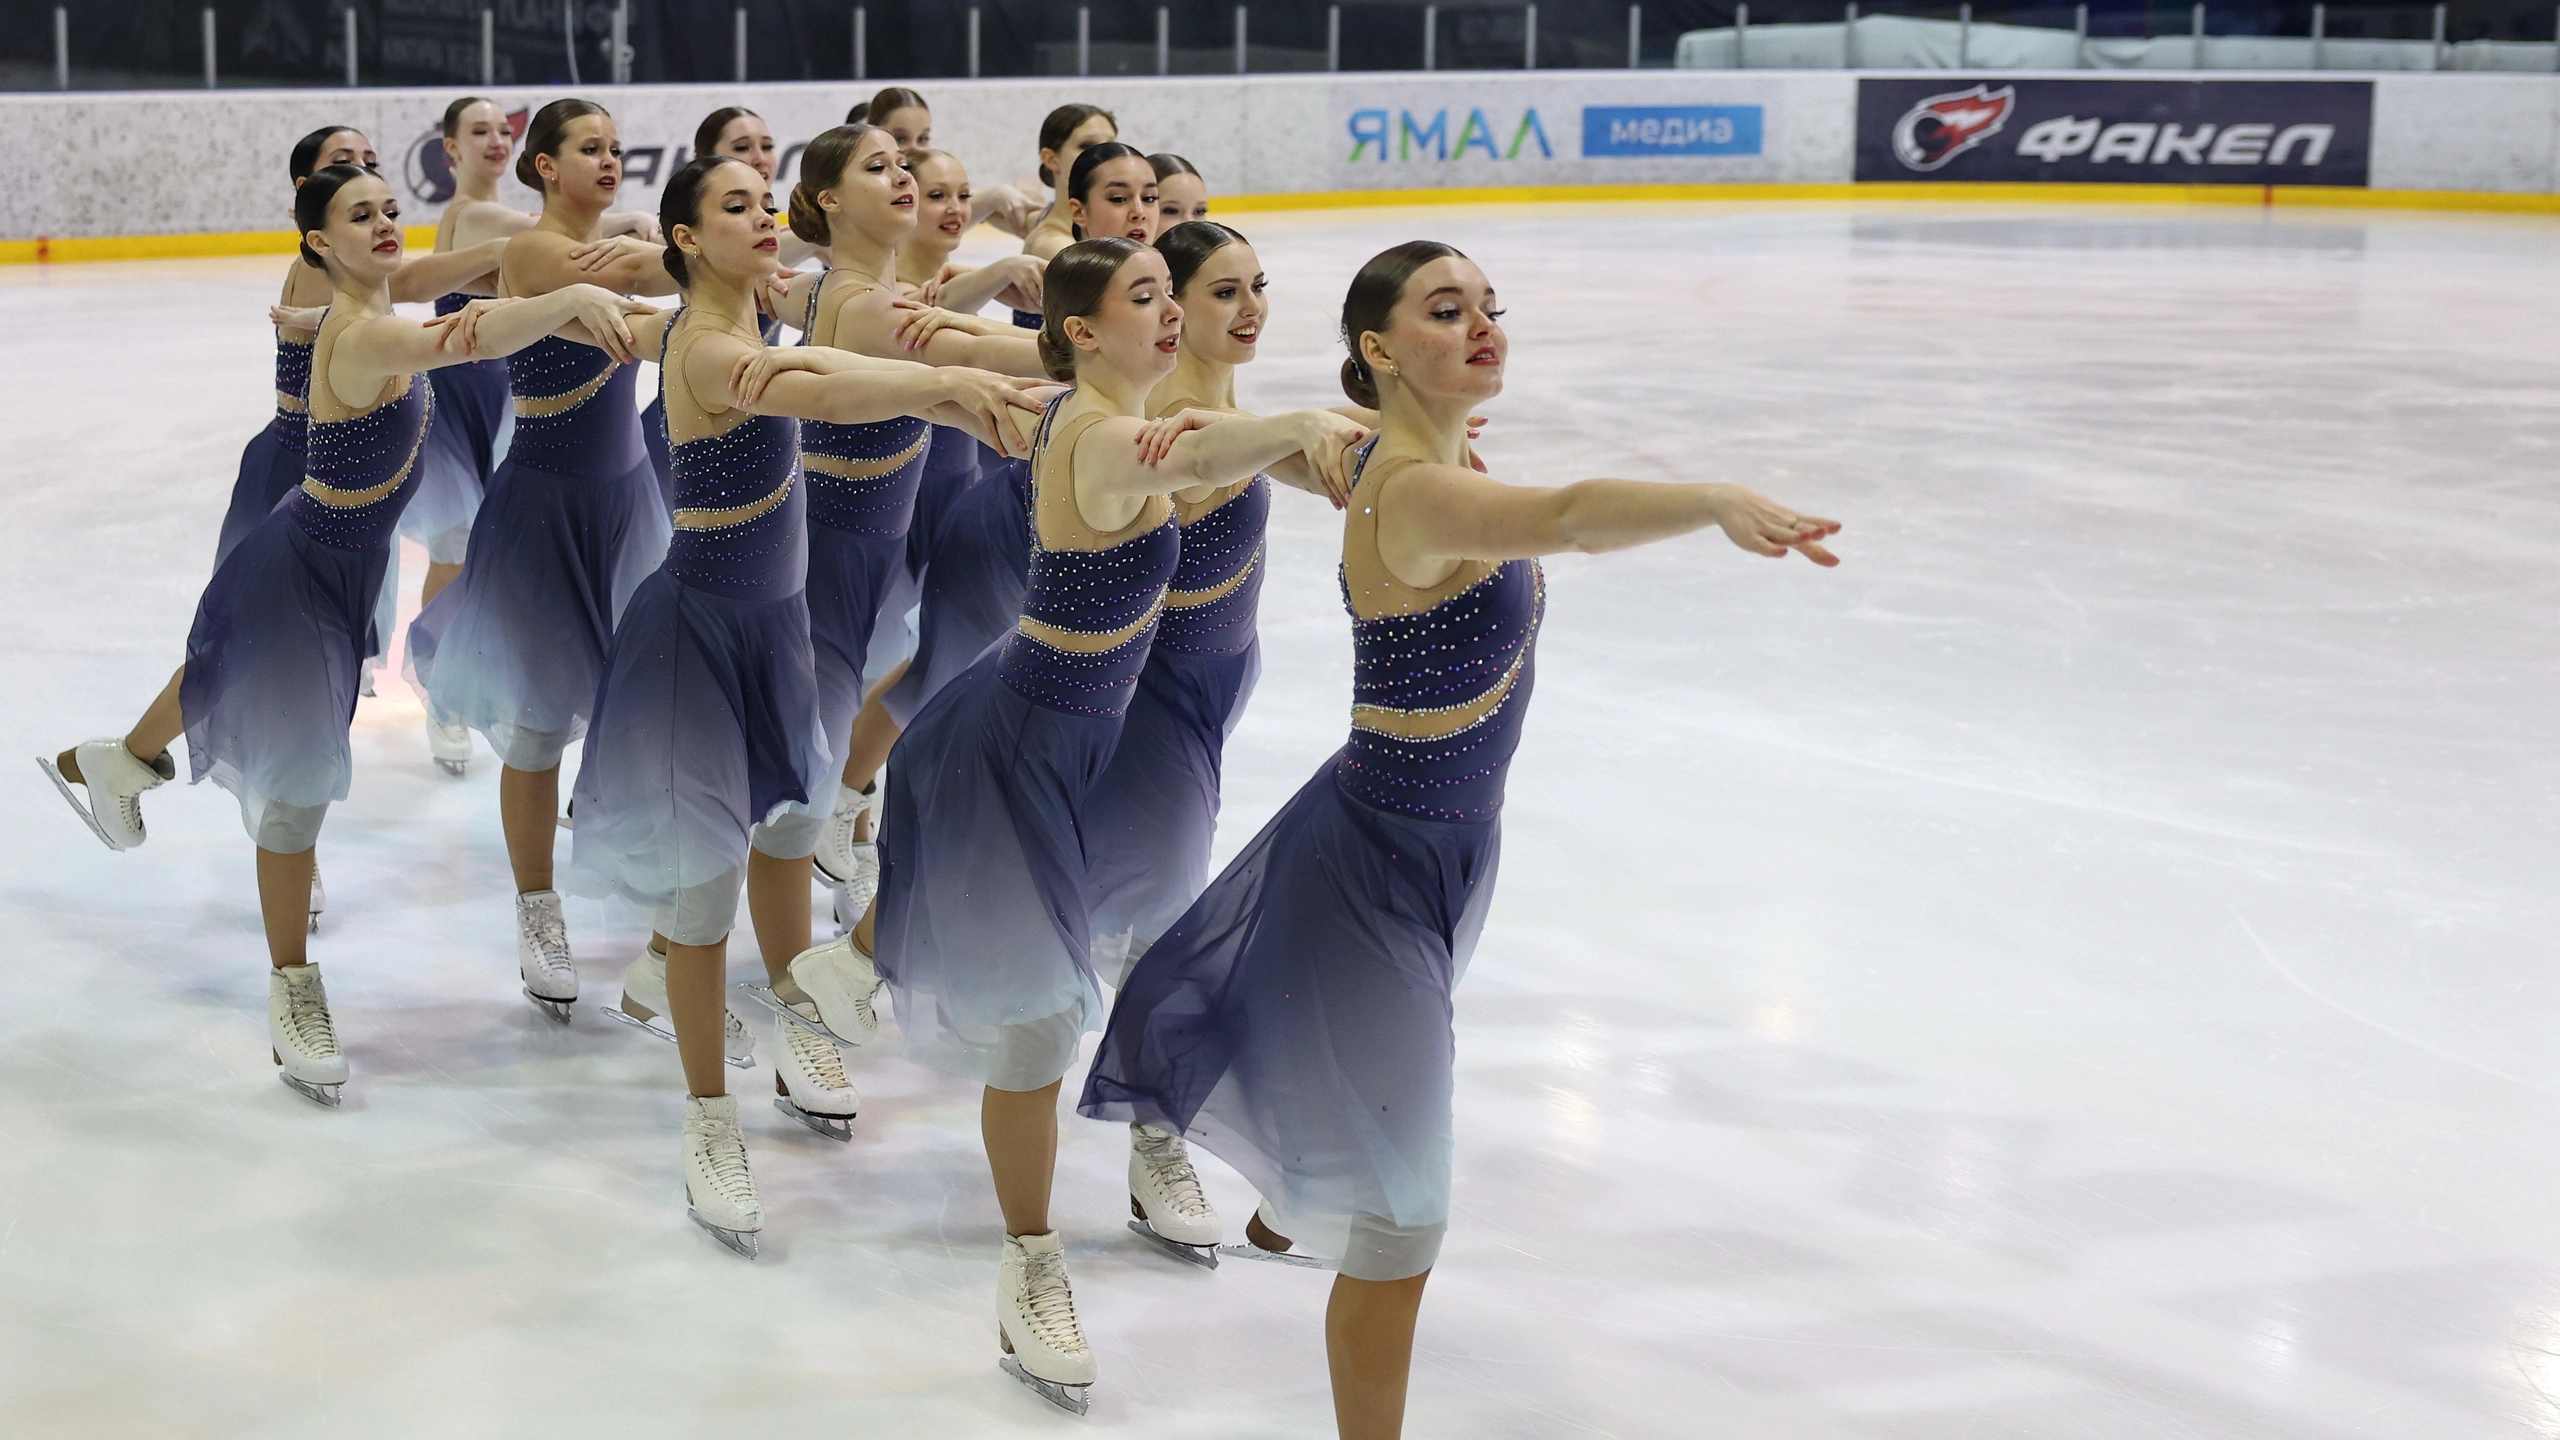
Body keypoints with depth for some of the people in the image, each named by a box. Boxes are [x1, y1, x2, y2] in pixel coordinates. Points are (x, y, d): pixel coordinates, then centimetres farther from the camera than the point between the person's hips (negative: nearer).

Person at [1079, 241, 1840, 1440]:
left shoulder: (1436, 454, -1)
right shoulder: (1417, 490, -31)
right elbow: (1567, 515, -53)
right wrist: (1718, 501, -67)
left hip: (1440, 838, 11)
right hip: (1387, 858, -11)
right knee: (1402, 1219, -8)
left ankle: (1283, 1215, 70)